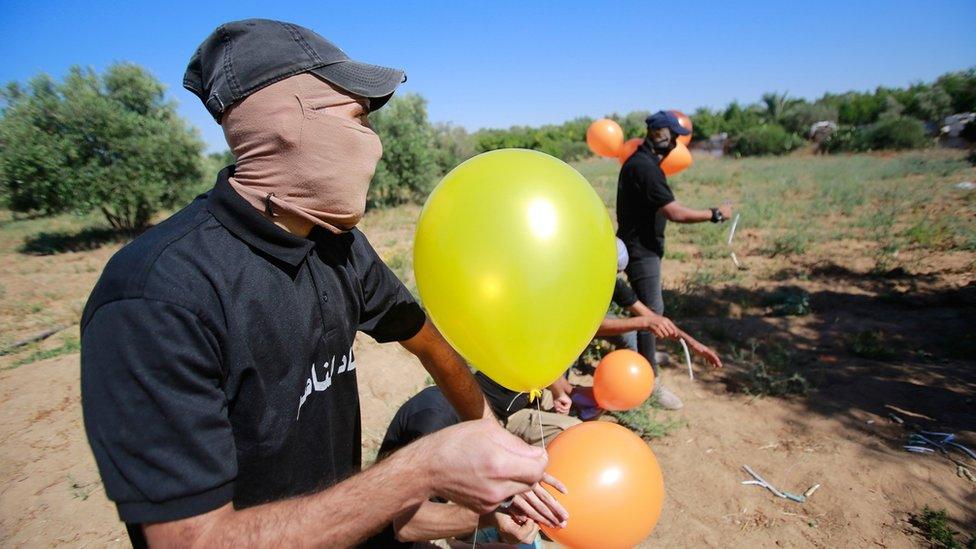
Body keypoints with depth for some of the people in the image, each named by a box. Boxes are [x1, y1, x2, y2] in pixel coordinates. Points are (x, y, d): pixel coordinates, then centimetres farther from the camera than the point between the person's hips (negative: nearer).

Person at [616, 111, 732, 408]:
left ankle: (645, 353, 45)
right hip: (641, 249, -11)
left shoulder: (642, 161, 9)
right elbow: (675, 212, -29)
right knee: (652, 310, -7)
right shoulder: (645, 167, -24)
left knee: (648, 305, 25)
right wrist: (715, 214, -18)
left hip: (642, 246, 11)